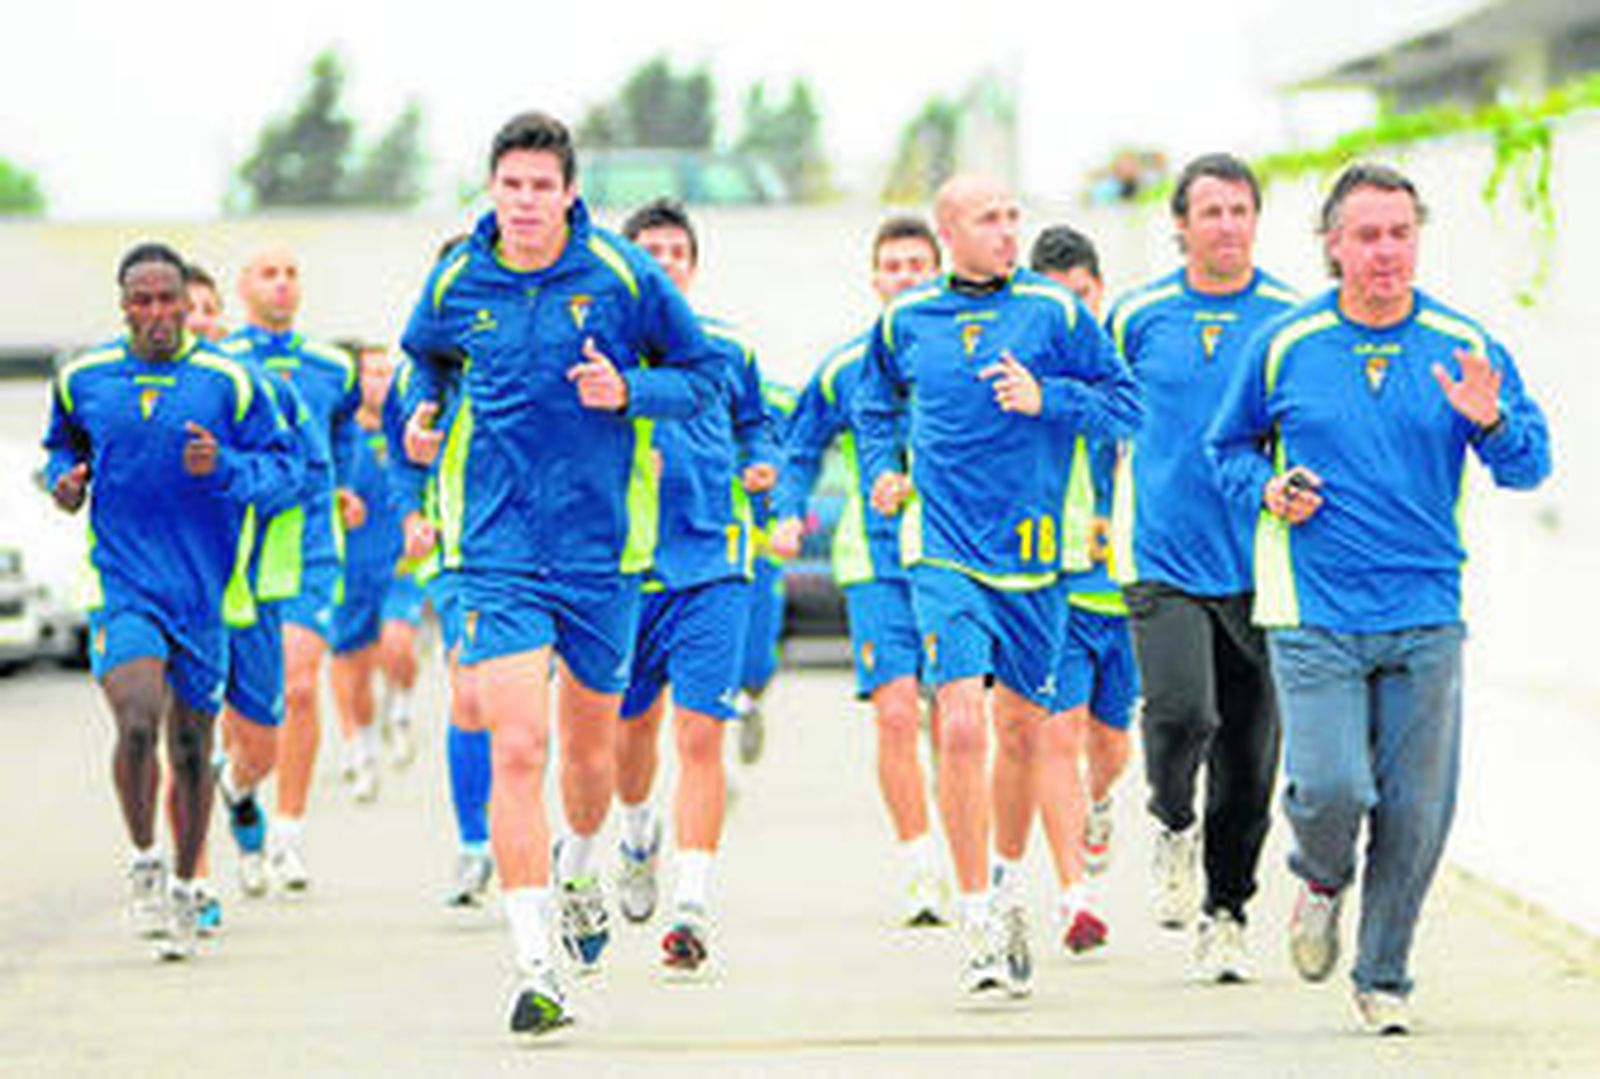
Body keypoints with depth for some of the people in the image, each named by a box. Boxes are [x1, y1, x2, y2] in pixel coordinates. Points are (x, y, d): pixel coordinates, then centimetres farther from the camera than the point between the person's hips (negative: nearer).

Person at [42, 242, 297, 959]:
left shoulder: (227, 382, -2)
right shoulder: (84, 380, 5)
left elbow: (284, 465, 1)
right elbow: (63, 443, 24)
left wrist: (226, 468, -17)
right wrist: (64, 478, 3)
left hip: (202, 588, 0)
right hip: (121, 583, 0)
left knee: (191, 748, 8)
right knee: (138, 721, -22)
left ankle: (183, 887, 26)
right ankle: (143, 863, 0)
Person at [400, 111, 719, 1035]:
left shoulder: (625, 275, -6)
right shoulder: (457, 284, 0)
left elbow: (703, 374, 3)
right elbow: (425, 357, 22)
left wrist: (629, 390, -15)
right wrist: (422, 413, 3)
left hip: (602, 549, 0)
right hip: (497, 551, 0)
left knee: (590, 748, 14)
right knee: (517, 749, -13)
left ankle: (579, 872, 48)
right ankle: (536, 966, -12)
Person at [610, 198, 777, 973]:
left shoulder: (725, 350, 9)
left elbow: (755, 423, 24)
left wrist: (762, 467, 4)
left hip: (712, 566, 0)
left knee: (699, 734, -11)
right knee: (631, 723, 14)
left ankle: (693, 906, -13)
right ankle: (638, 834, 47)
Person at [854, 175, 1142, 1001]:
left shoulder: (1055, 311, -2)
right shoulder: (904, 321, 4)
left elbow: (1124, 405, -1)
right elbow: (874, 399, 24)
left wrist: (1046, 398, -15)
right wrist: (882, 467, 9)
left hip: (1033, 547, 1)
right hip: (944, 551, -1)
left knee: (1021, 730, 13)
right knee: (961, 726, -15)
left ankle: (1009, 881, 38)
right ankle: (978, 928, -11)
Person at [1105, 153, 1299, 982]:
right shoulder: (1138, 317, 5)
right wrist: (1103, 515, 13)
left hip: (1259, 564, 1)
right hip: (1162, 559, -1)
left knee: (1248, 756, 3)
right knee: (1181, 712, -21)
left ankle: (1225, 914, 19)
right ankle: (1172, 828, 10)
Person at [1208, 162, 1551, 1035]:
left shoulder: (1465, 348, 4)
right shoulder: (1285, 347, 2)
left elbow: (1529, 466, 3)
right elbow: (1230, 445, 15)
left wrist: (1492, 421, -18)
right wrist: (1267, 489, -5)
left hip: (1424, 615, 2)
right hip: (1313, 613, -1)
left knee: (1416, 812, 2)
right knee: (1331, 787, -15)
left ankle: (1384, 978, 21)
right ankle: (1322, 880, 21)